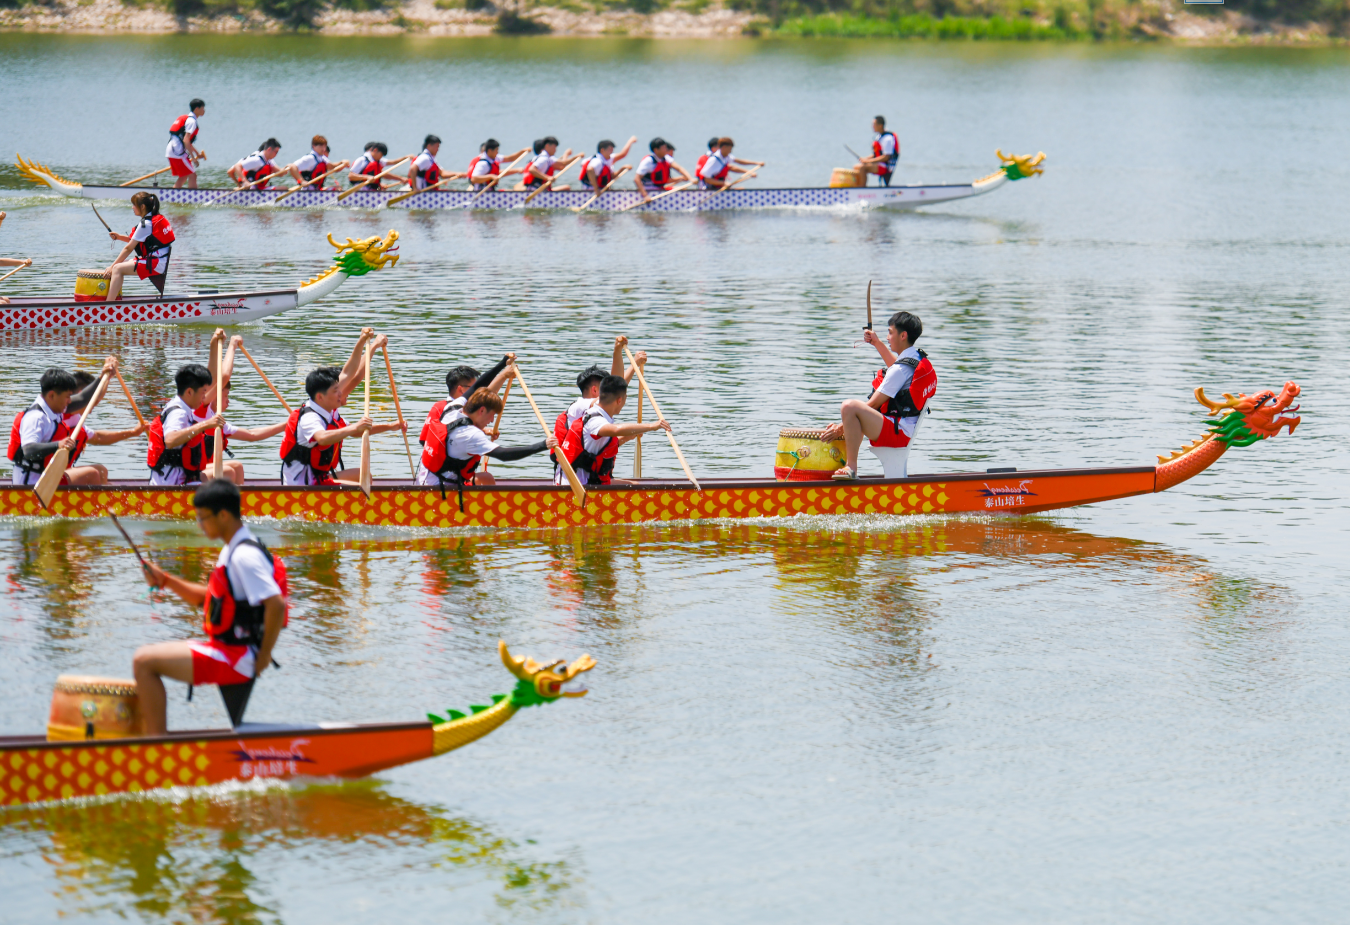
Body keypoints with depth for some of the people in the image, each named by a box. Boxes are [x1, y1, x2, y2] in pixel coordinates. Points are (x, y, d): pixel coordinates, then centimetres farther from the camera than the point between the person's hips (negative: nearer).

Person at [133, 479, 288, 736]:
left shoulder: (245, 556, -20)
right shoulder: (232, 550, 14)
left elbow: (276, 605, -29)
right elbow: (205, 598, 23)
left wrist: (264, 657, -20)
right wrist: (165, 580, 10)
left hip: (237, 659, -11)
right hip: (224, 648, 11)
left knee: (144, 662, -16)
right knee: (146, 654, 20)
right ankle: (154, 731, 23)